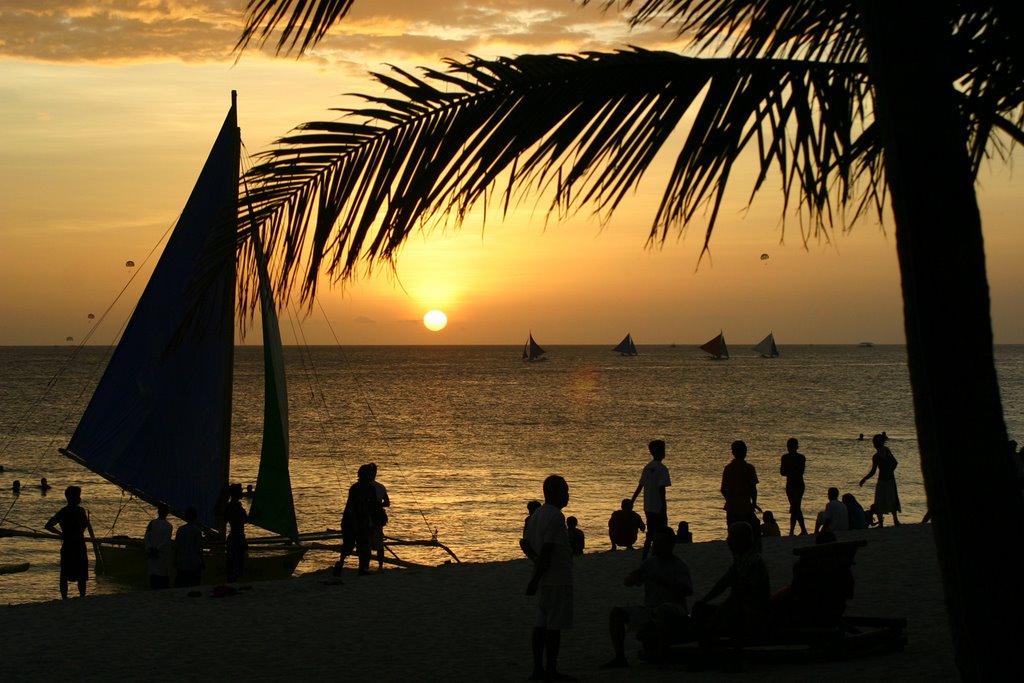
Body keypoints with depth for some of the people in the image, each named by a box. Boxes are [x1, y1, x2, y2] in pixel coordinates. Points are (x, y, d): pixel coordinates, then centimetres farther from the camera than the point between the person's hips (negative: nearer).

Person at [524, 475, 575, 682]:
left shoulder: (537, 514, 12)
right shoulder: (556, 517, -17)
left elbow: (528, 544, 14)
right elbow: (546, 550, -22)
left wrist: (537, 570, 8)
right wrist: (535, 580, -20)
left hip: (545, 579, 9)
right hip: (558, 580, -9)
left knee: (541, 624, 10)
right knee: (554, 626, -4)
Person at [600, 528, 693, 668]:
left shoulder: (679, 566, -6)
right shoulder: (650, 563, 11)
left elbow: (687, 591, -23)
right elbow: (627, 582, 11)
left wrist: (662, 582, -29)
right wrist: (634, 575, -14)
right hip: (649, 611, 6)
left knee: (662, 610, -42)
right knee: (616, 613, -10)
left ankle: (661, 651, -27)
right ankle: (620, 657, -13)